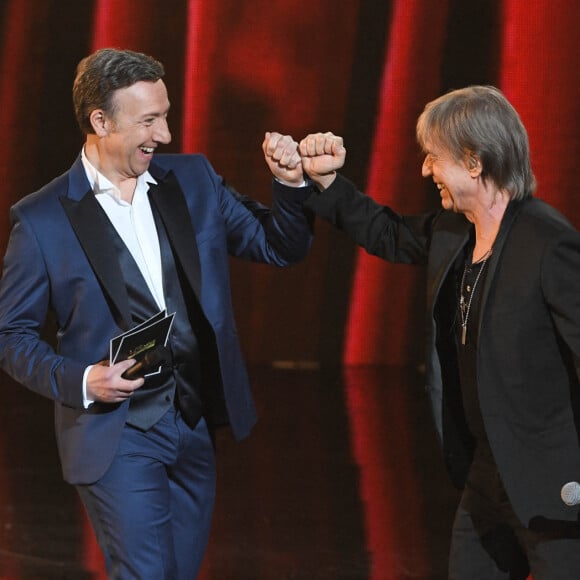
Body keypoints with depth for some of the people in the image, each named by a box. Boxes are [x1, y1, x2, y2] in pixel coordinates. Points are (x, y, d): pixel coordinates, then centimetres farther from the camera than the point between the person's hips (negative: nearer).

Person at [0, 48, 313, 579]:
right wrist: (80, 381, -18)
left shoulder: (193, 180, 5)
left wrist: (290, 184, -8)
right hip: (116, 433, -5)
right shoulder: (43, 219, -8)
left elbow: (279, 247, 11)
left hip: (196, 427, 5)